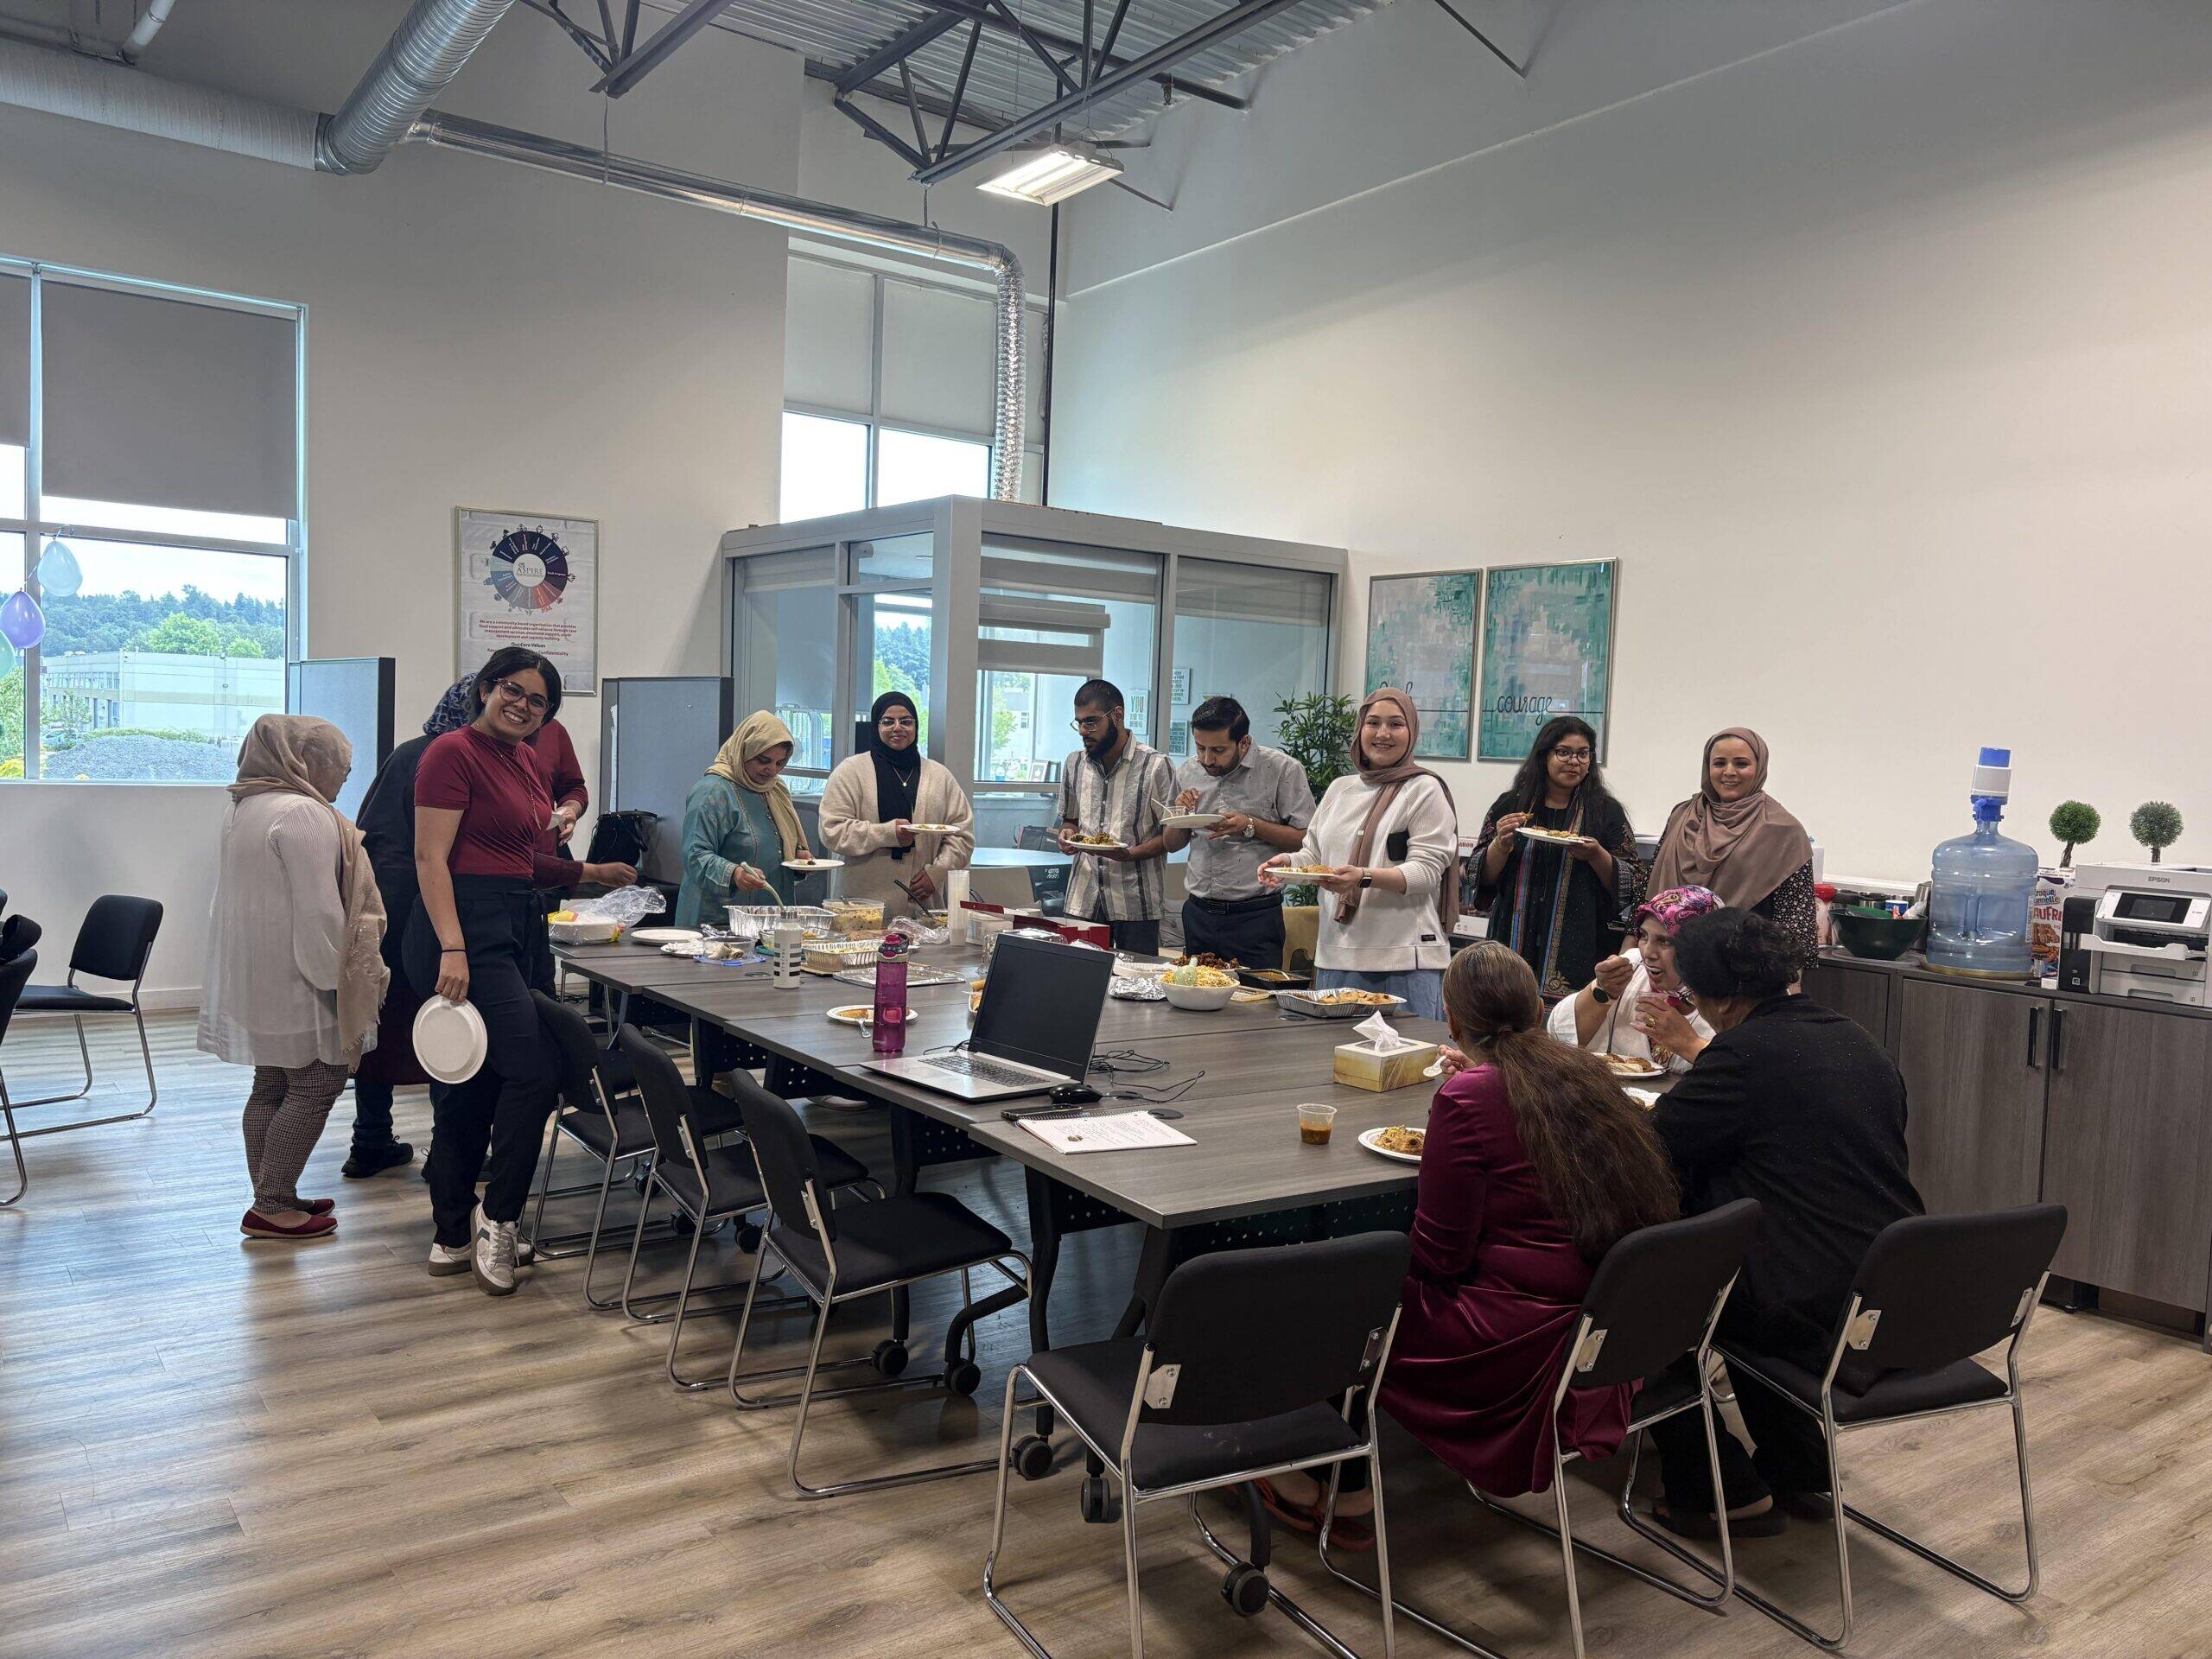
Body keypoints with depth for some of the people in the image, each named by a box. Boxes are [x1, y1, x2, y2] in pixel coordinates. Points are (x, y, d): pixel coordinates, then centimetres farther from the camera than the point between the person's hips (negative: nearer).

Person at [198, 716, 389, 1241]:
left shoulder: (243, 809, 16)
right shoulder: (303, 814, -17)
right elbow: (319, 910, -20)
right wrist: (340, 980, -12)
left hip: (255, 979, 10)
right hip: (297, 981, -10)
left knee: (271, 1086, 15)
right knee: (315, 1088, -3)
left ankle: (273, 1199, 24)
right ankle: (272, 1208, 1)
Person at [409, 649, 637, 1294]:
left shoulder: (526, 759, 16)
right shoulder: (453, 752, -10)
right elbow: (430, 858, -16)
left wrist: (590, 872, 21)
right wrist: (452, 949, -23)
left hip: (510, 927, 9)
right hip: (464, 928, -9)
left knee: (471, 1086, 13)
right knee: (532, 1068, -12)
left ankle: (453, 1239, 22)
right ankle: (498, 1218, 5)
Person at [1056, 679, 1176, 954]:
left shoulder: (1155, 765, -6)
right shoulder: (1074, 764, 11)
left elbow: (1171, 835, -5)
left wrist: (1129, 854, -19)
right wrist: (1068, 835, 0)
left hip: (1135, 904, -4)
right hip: (1082, 900, 4)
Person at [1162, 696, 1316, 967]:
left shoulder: (1284, 770, -8)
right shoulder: (1187, 772, 8)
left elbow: (1308, 841, -12)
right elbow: (1172, 845, 17)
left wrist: (1251, 826, -19)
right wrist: (1181, 815, -3)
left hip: (1255, 917, -5)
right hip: (1198, 913, 5)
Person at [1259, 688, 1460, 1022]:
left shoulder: (1426, 791, -2)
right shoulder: (1340, 788, 16)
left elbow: (1426, 871, -10)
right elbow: (1313, 853, 20)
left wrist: (1364, 877, -25)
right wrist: (1288, 862, -3)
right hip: (1335, 954, 5)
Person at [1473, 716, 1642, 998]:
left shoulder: (1606, 811, 5)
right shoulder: (1510, 805, 7)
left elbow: (1630, 886, 3)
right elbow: (1482, 877, 7)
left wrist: (1596, 855, -13)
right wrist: (1501, 844, -11)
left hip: (1578, 950, -1)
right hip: (1516, 941, 1)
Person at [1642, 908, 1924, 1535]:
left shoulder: (1745, 1053, -17)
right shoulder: (1859, 1042, 9)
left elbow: (1654, 1146, -10)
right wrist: (1689, 1047, 32)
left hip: (1816, 1316, -9)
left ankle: (1725, 1492, 18)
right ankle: (1798, 1471, 35)